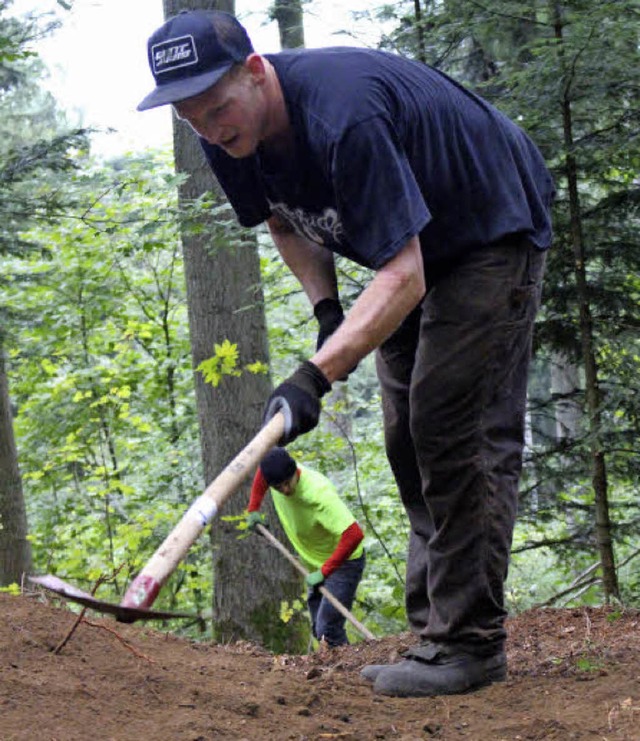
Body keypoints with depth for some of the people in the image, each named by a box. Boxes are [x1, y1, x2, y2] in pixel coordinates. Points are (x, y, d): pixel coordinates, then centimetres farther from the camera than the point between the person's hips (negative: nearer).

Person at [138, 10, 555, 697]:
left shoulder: (344, 114, -40)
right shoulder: (234, 138, -13)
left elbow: (403, 277, -41)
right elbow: (289, 219, 9)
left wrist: (315, 374, -47)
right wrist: (326, 308, -6)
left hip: (493, 233, -9)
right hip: (412, 250, 9)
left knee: (458, 428, -18)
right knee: (408, 438, 8)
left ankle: (469, 642, -16)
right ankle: (434, 626, 13)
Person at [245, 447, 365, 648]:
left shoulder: (319, 493, -37)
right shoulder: (273, 471, -15)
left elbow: (354, 535, -42)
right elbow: (261, 473, 13)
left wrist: (324, 571, -37)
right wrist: (253, 509, 10)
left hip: (342, 561, -8)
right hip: (315, 563, 8)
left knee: (327, 630, -21)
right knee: (318, 630, 13)